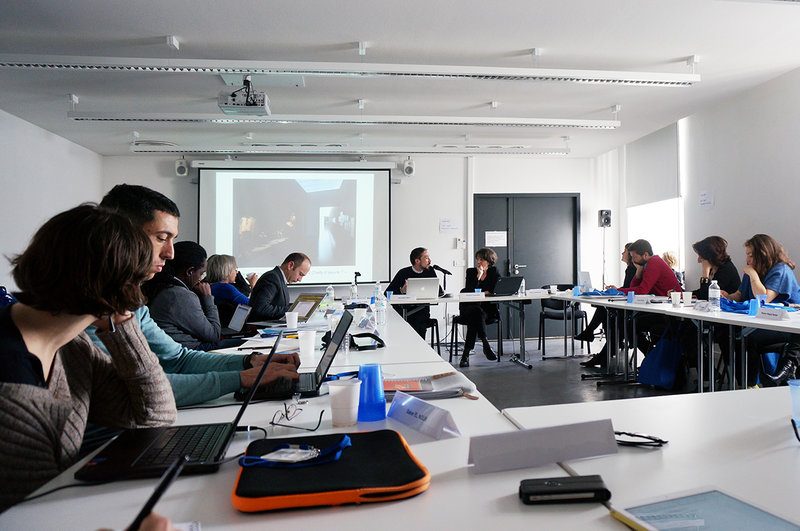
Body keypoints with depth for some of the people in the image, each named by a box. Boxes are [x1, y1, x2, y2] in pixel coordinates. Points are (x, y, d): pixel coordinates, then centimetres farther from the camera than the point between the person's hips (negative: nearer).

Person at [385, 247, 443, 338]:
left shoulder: (430, 271, 8)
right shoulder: (404, 273, -1)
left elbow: (439, 291, 5)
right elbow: (387, 293, -5)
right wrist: (402, 291, -22)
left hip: (422, 309, 2)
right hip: (404, 309, -2)